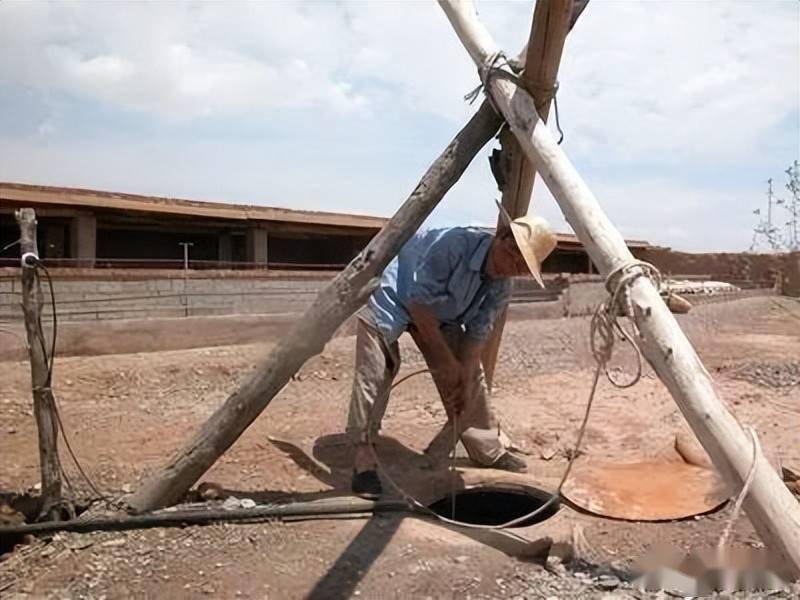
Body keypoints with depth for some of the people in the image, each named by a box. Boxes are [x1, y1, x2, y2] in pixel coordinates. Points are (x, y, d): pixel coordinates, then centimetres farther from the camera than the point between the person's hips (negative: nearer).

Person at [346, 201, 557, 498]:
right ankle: (363, 459, -10)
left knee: (471, 372, 3)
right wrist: (447, 361, -27)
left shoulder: (501, 288, -16)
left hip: (439, 312, 7)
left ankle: (487, 449, 18)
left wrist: (462, 382, -20)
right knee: (376, 373, -20)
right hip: (391, 293, -6)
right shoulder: (455, 243, -37)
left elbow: (476, 338, -11)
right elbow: (419, 302, -33)